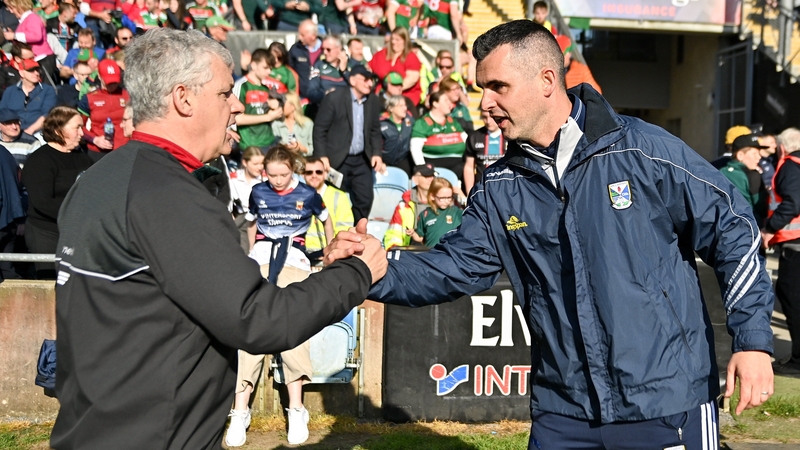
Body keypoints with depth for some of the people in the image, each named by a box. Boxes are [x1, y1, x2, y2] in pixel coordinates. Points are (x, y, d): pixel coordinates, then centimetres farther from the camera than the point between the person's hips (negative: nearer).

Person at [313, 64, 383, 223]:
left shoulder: (374, 101, 5)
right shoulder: (334, 98, -11)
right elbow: (320, 129, -9)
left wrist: (377, 153, 1)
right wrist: (322, 156, -15)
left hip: (362, 160, 5)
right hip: (337, 160, -5)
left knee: (365, 198, 3)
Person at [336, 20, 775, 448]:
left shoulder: (645, 151, -9)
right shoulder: (499, 188, 5)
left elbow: (732, 231, -3)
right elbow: (457, 266, 4)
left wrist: (753, 340, -7)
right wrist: (379, 270, -14)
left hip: (669, 404, -4)